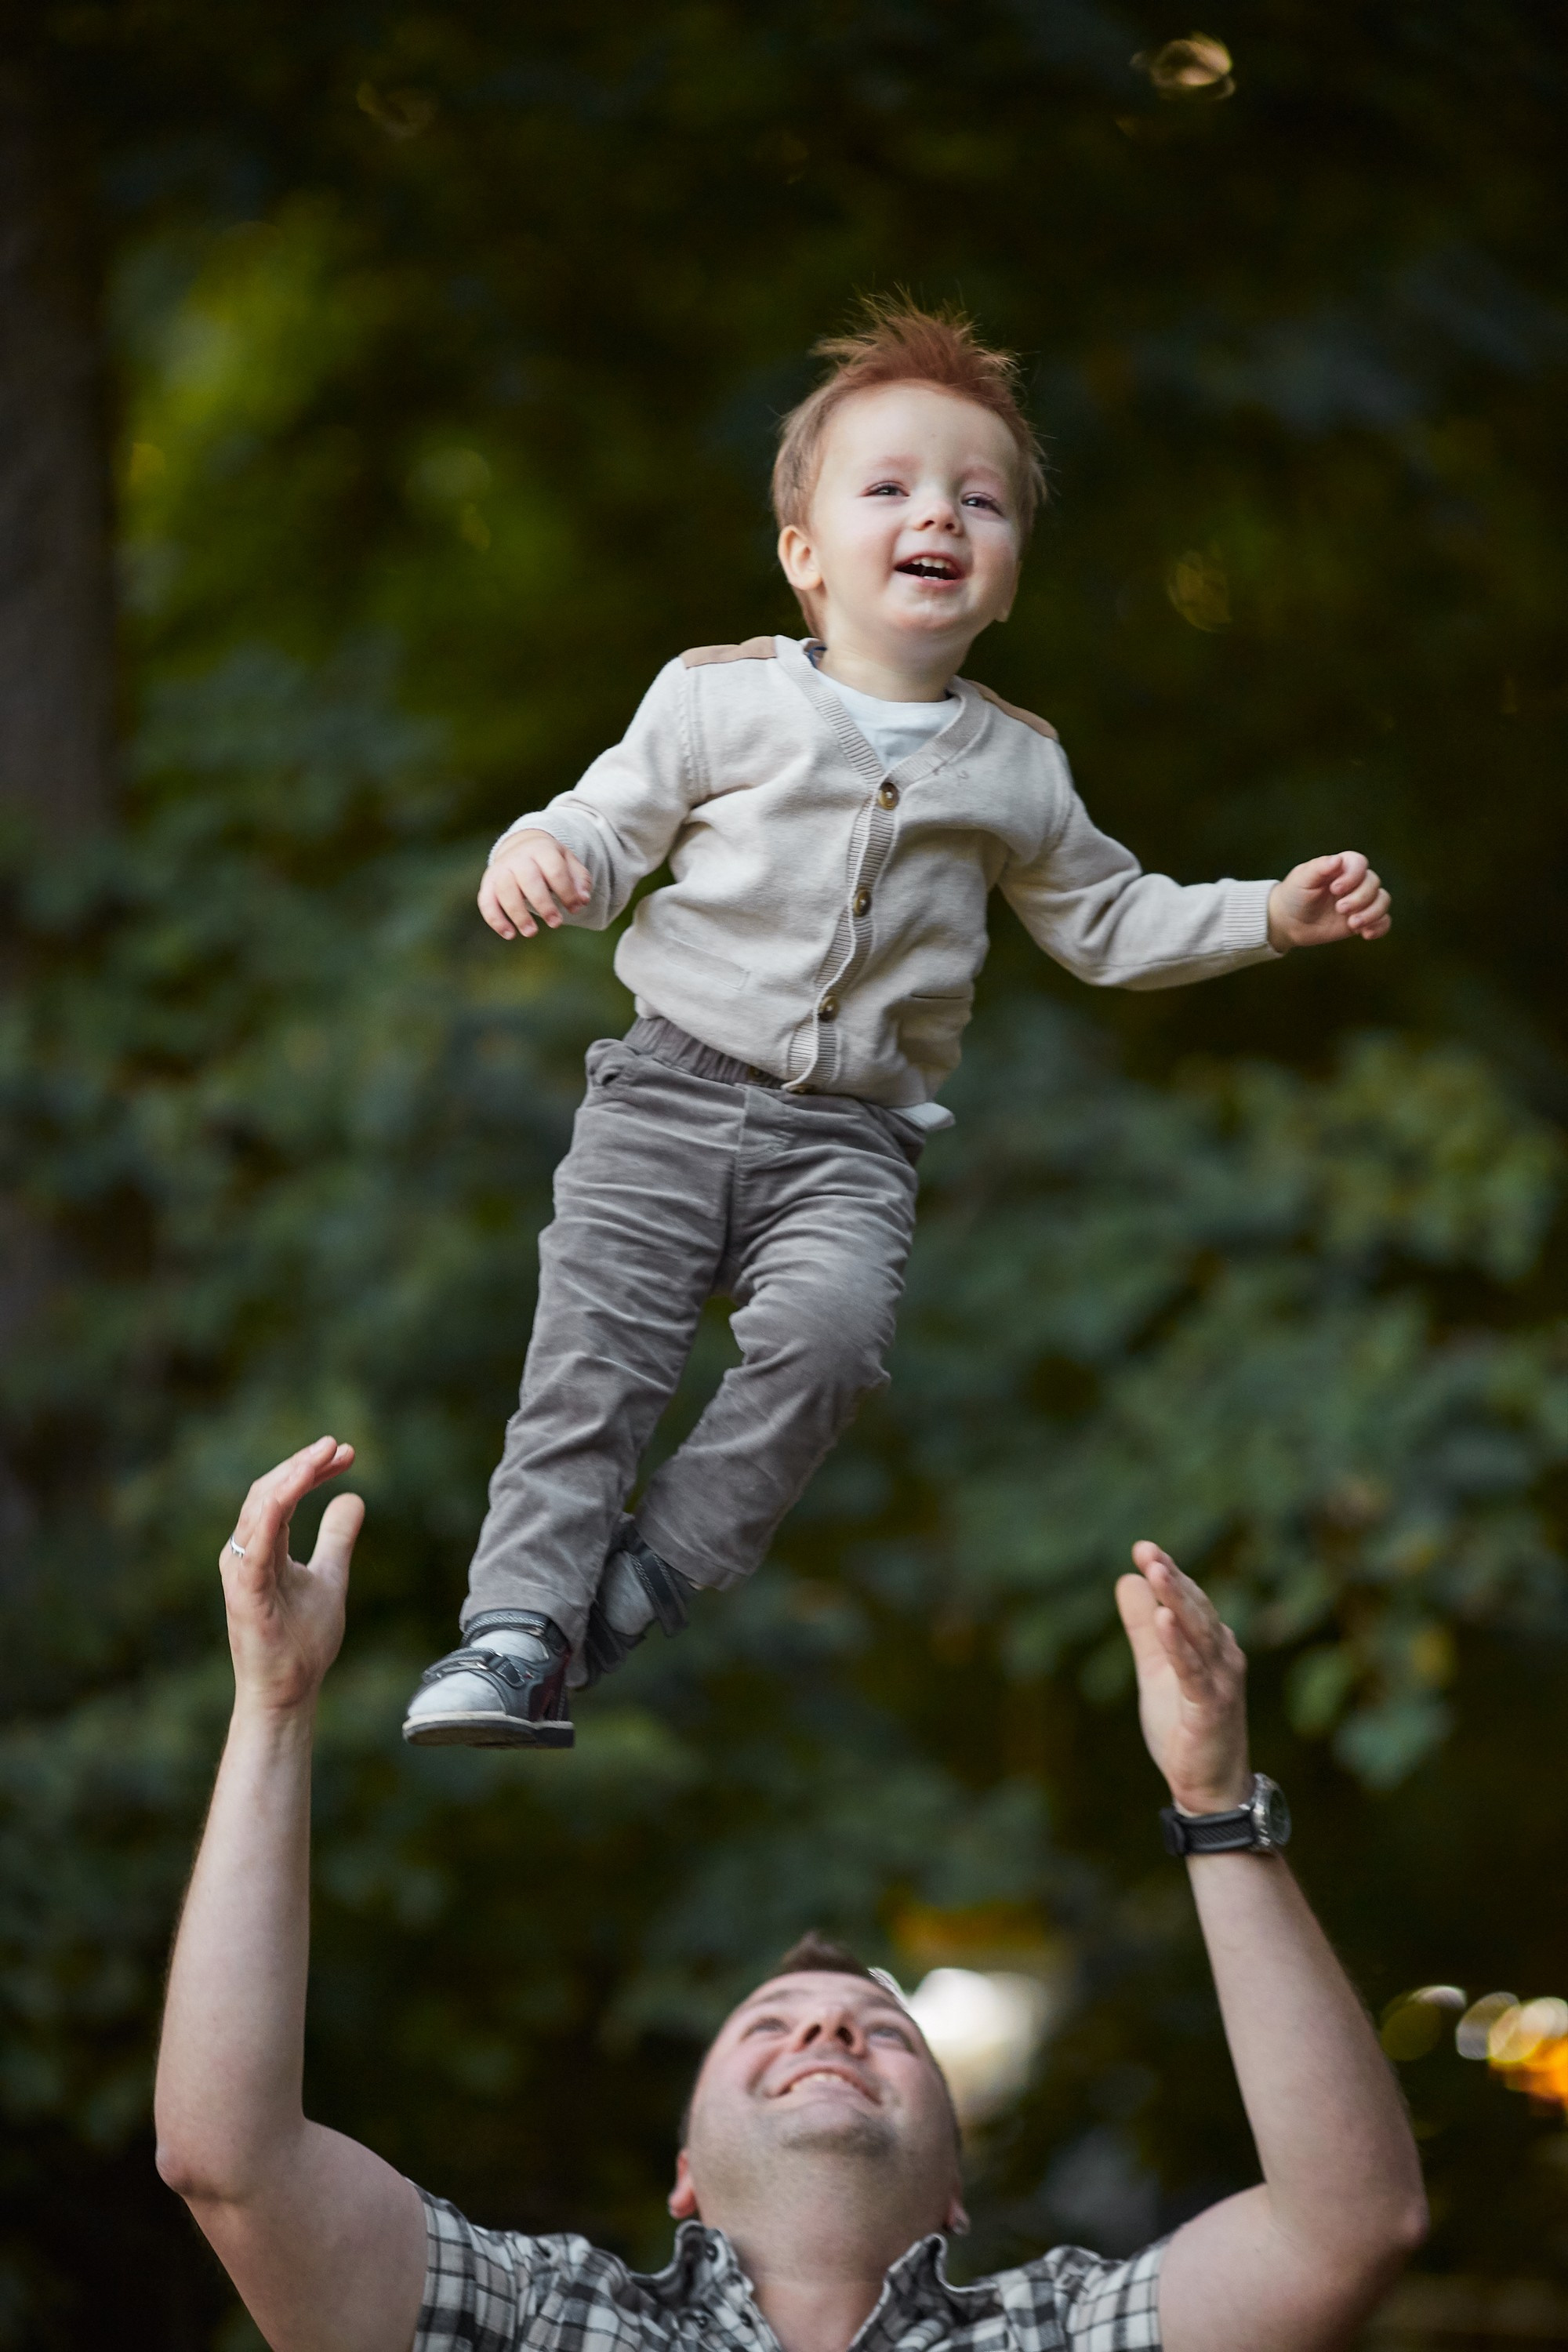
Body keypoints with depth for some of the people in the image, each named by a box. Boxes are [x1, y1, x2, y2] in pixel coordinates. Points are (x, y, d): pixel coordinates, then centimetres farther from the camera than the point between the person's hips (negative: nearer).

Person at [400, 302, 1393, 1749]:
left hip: (851, 1137, 1)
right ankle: (518, 1628, -11)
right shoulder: (722, 700, 4)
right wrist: (539, 859, -18)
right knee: (600, 1341, -14)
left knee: (830, 1325, -25)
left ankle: (656, 1577, -13)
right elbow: (610, 828, 5)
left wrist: (1269, 916, 13)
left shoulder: (1016, 767, 12)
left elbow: (1106, 923, 23)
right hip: (673, 1087, -1)